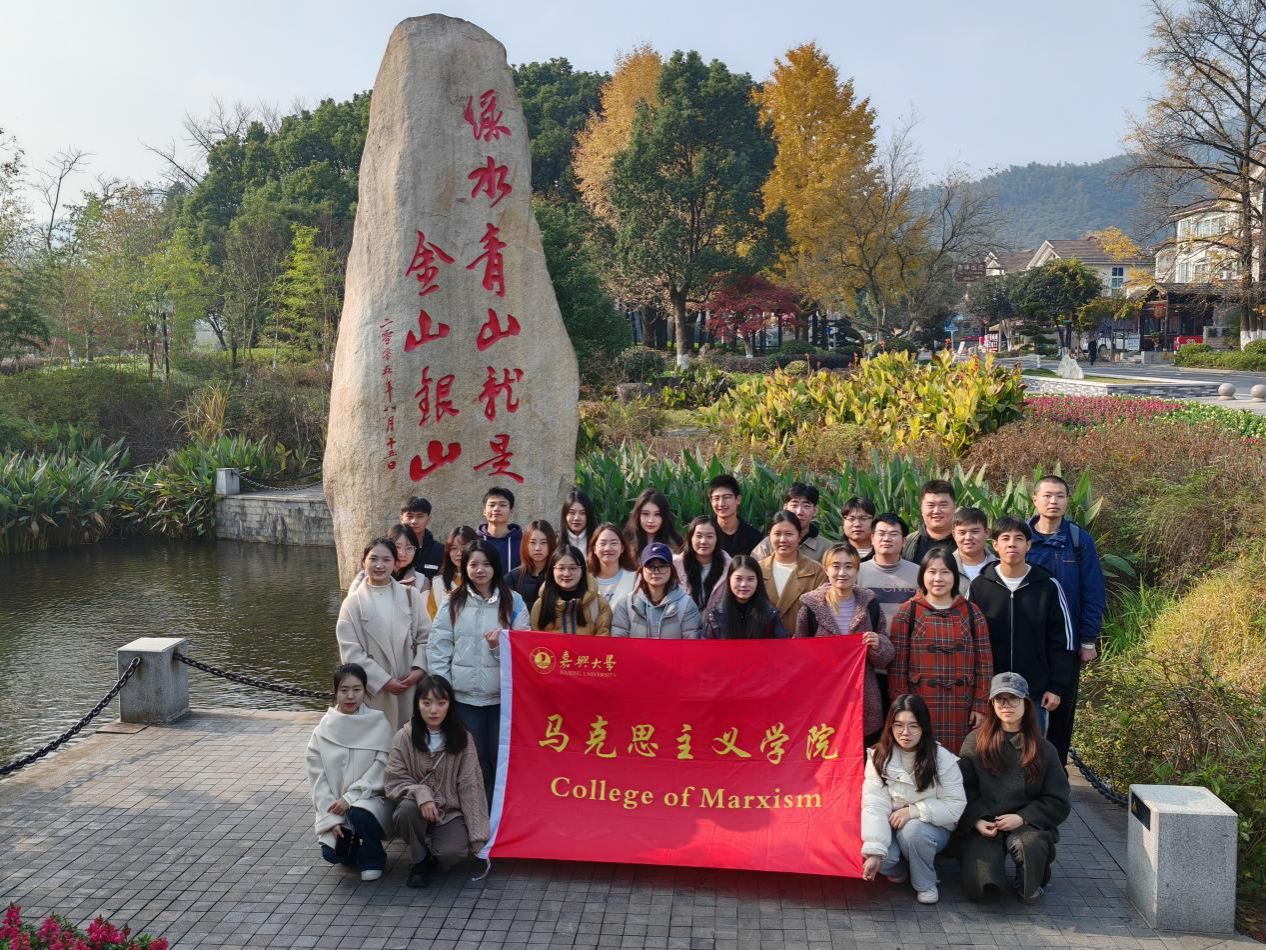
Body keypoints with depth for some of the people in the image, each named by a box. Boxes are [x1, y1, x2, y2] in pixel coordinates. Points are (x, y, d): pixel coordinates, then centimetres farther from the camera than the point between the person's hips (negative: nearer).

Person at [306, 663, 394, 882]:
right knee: (334, 853, -18)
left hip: (371, 797, -2)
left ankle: (373, 859, -3)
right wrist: (331, 817, -11)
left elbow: (380, 769, -9)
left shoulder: (378, 724, -5)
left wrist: (350, 798, -17)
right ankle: (352, 843, 20)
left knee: (359, 814, -33)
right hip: (335, 806, 2)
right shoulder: (323, 730, -1)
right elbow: (318, 778, -2)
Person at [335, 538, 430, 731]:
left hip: (410, 687, 2)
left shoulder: (410, 595, 6)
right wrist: (383, 681, -10)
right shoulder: (353, 602, 0)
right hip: (373, 690, -2)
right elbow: (350, 652, -5)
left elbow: (425, 637, 5)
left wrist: (419, 669, -11)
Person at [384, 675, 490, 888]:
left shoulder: (462, 738, -6)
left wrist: (477, 835, -11)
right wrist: (420, 793, -29)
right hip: (417, 807, 0)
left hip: (451, 811, 0)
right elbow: (395, 781, -8)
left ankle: (433, 853, 11)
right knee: (407, 809, -34)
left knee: (453, 853, -28)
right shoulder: (404, 737, -8)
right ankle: (419, 860, -6)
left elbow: (469, 786, -7)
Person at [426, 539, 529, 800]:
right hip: (464, 694, 0)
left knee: (501, 758, 6)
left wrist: (500, 646, -17)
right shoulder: (453, 602, 3)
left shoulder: (513, 601, 3)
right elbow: (437, 647, 1)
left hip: (502, 694, 0)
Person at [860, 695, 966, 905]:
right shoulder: (878, 757, -10)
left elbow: (955, 806, -14)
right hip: (892, 828, 1)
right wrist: (873, 852, -31)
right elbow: (874, 805, -19)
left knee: (913, 830, -34)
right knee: (883, 857, -29)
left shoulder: (942, 759, -13)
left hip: (931, 827, -1)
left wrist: (913, 811, -24)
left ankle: (925, 884, -5)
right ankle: (899, 871, 9)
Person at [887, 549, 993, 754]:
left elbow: (984, 663, 7)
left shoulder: (971, 613, 8)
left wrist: (981, 706, 2)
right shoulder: (907, 612, 3)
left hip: (961, 708, 2)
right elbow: (897, 664, 0)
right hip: (920, 707, -1)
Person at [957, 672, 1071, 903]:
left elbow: (1058, 802, 3)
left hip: (1027, 824, 0)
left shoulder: (1043, 749, 5)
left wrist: (1022, 818, -11)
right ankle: (992, 859, 19)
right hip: (984, 826, 0)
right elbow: (964, 787, 3)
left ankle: (1030, 886, 0)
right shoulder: (975, 742, 3)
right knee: (978, 888, -19)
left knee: (1030, 843, -37)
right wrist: (977, 820, -14)